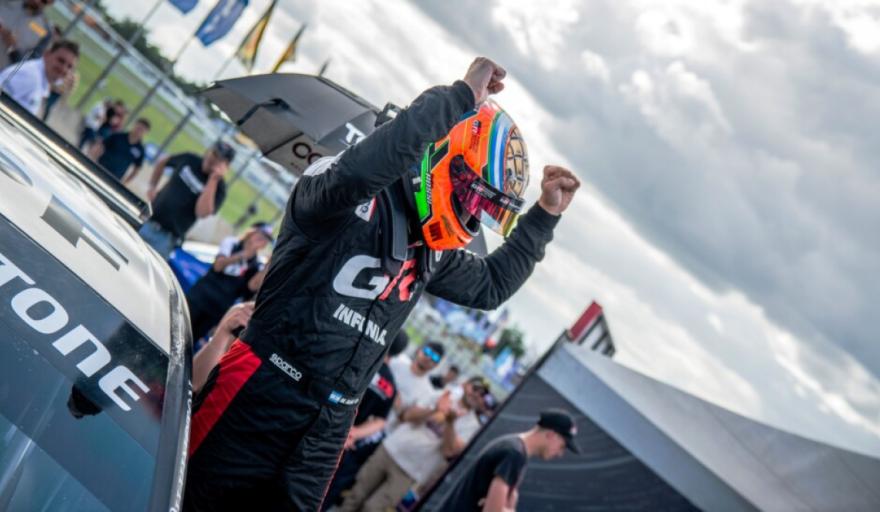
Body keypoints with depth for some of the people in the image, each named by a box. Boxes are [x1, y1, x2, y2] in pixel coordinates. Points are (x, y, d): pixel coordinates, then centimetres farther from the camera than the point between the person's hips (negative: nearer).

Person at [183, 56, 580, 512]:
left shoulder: (432, 251, 13)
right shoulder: (354, 197, -12)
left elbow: (490, 285, 28)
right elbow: (363, 165, -36)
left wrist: (545, 215, 20)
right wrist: (460, 97, -33)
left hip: (328, 425, 7)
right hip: (262, 395, -7)